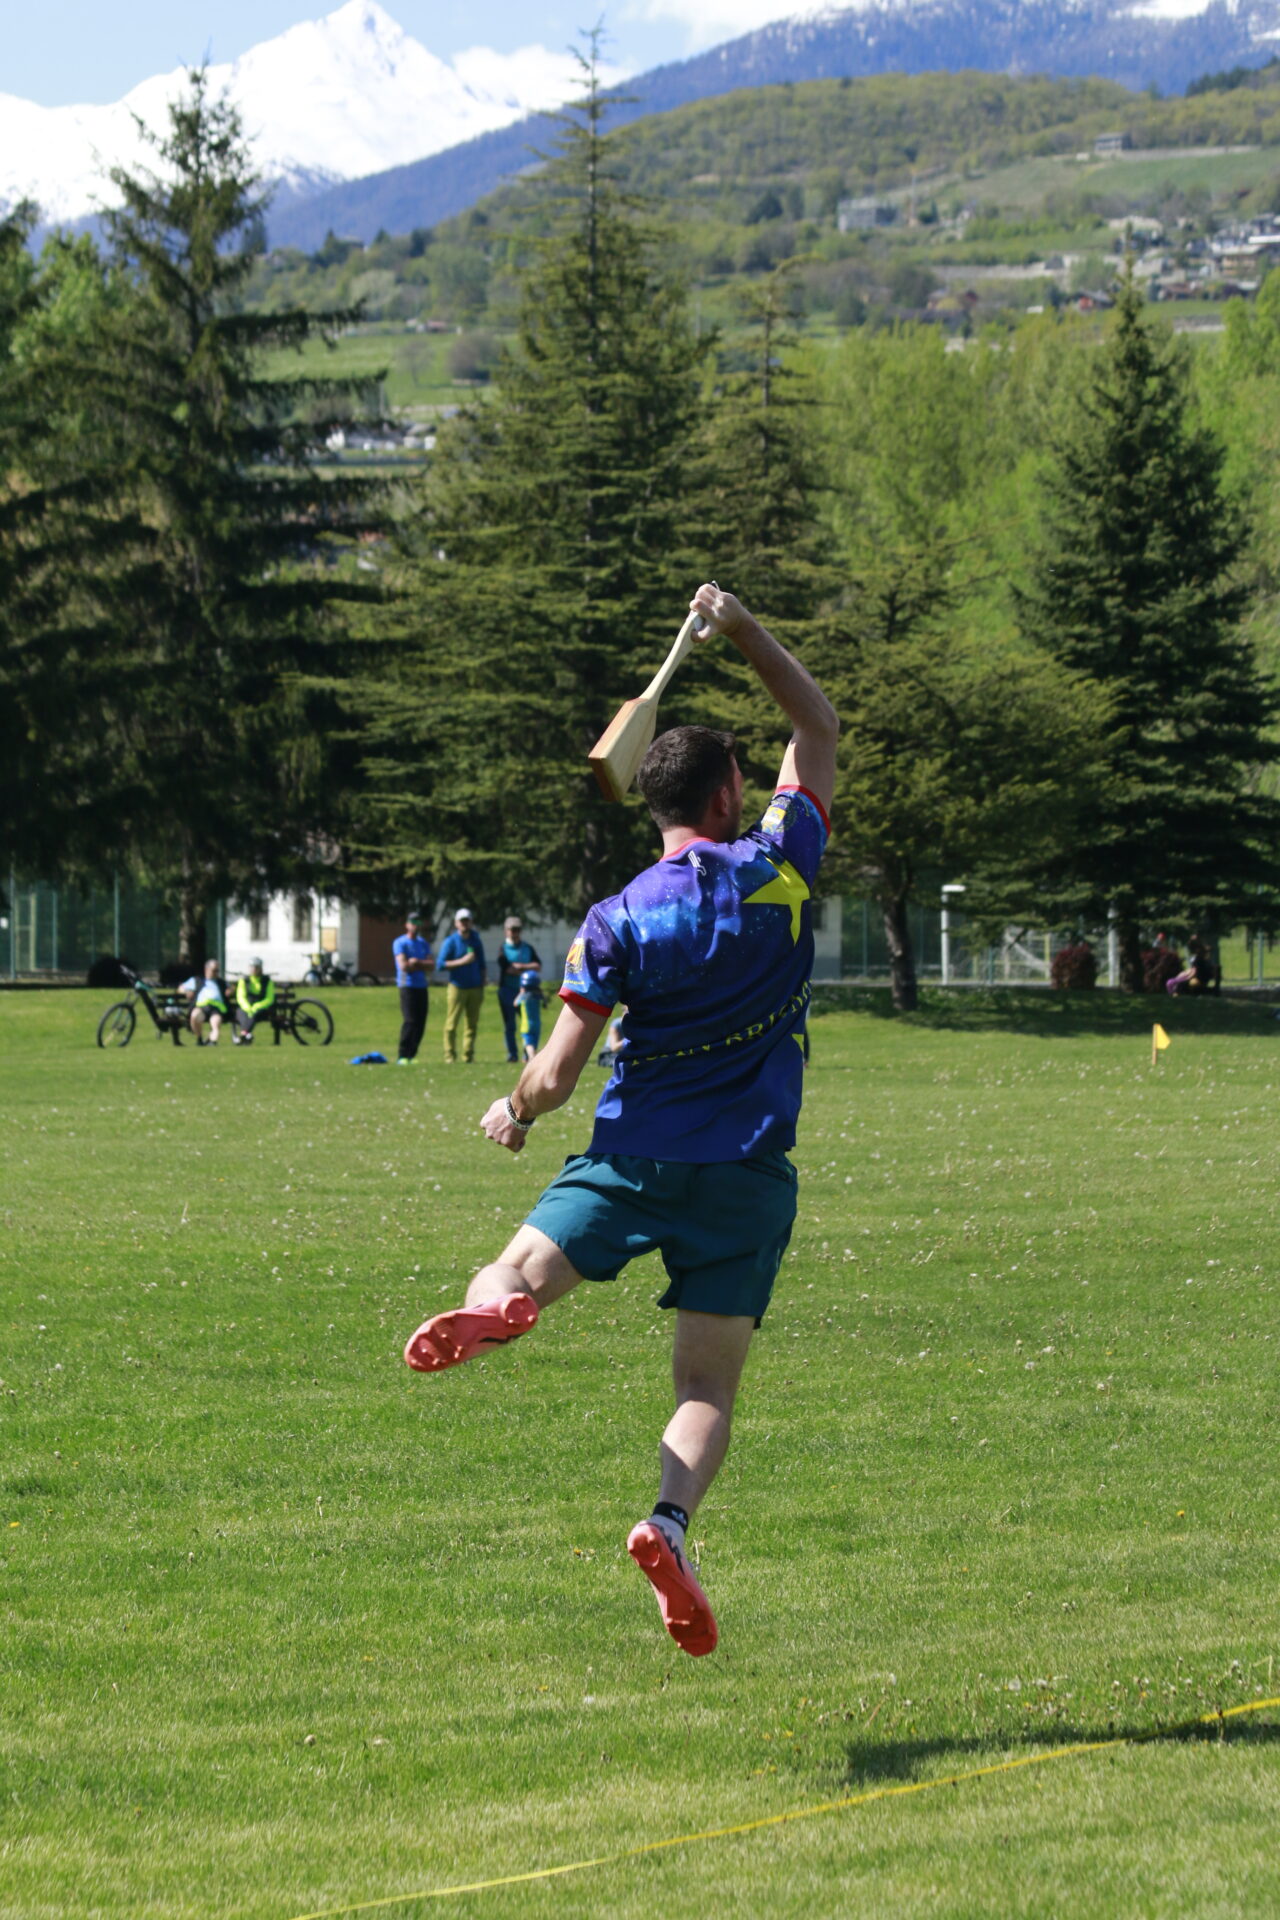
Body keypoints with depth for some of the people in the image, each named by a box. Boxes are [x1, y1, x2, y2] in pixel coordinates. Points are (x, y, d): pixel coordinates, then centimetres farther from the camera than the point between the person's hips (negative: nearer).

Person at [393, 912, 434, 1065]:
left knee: (420, 1023, 2)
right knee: (410, 1022, -14)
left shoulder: (424, 944, 17)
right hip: (408, 986, -6)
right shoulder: (400, 943, -2)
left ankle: (411, 1055, 8)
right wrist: (422, 965, 1)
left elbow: (430, 966, 6)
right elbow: (404, 966, -13)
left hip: (421, 987, 6)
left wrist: (415, 962, -10)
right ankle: (402, 1056, -13)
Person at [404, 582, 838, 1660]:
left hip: (633, 1153, -1)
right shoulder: (782, 871, -1)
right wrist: (743, 630, 19)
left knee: (512, 1279, 0)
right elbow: (821, 731, 16)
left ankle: (496, 1311, -39)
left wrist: (512, 1112, 18)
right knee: (709, 1387, 2)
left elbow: (557, 1075, -3)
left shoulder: (619, 922, -4)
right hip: (748, 1171, 1)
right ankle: (669, 1523, -27)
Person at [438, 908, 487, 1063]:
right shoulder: (450, 942, -4)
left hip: (475, 988, 4)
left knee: (472, 1024, 3)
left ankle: (468, 1055, 6)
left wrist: (483, 984, 11)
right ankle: (450, 1056, -3)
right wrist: (462, 961, -18)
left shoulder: (475, 940, 10)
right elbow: (441, 965, -10)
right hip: (457, 988, -4)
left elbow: (482, 964, 16)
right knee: (451, 1024, -6)